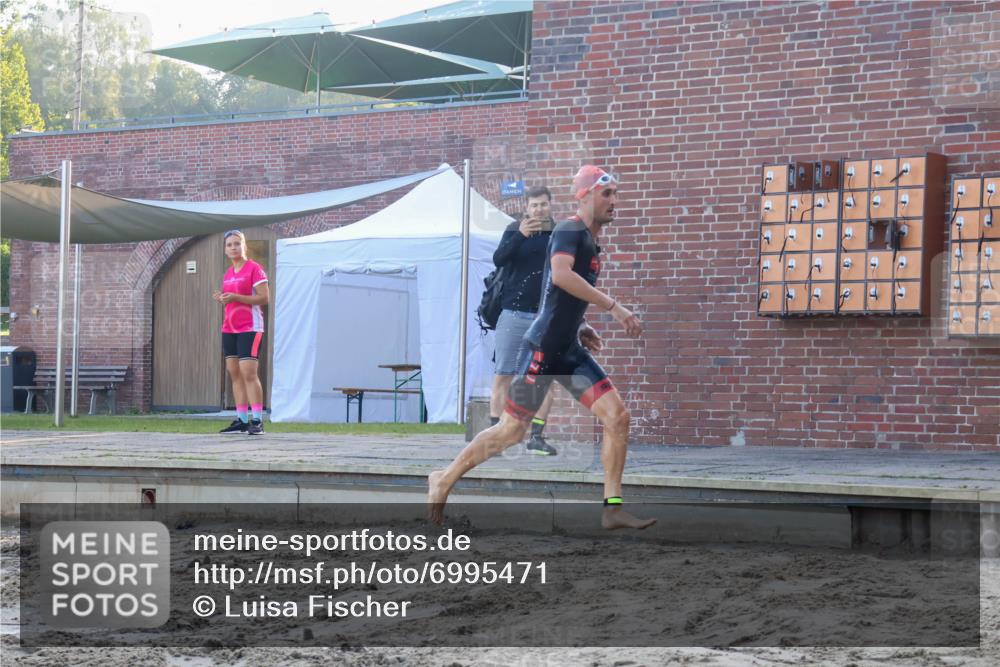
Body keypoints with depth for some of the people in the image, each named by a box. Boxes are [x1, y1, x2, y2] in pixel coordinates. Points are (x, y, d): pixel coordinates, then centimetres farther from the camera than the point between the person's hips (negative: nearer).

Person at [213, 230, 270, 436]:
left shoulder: (254, 268, -6)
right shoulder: (228, 274, 16)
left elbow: (264, 298, -13)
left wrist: (235, 297, -19)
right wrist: (222, 299, 3)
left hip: (250, 328, -8)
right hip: (229, 329, 8)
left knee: (248, 372, -13)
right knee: (234, 373, 5)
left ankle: (257, 421, -12)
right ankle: (241, 420, 7)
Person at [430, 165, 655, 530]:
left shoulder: (591, 241, 17)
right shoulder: (570, 230, -11)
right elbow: (561, 274, -30)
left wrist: (578, 327, 16)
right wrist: (613, 306, -30)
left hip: (570, 350, 9)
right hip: (544, 347, -9)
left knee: (618, 417, -3)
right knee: (512, 429, -1)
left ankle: (612, 509, 0)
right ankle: (444, 479, 16)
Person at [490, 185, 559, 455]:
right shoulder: (514, 230, 4)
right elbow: (498, 259, -12)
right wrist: (520, 236, -27)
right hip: (513, 314, -1)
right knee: (503, 375, -1)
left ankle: (537, 437, 3)